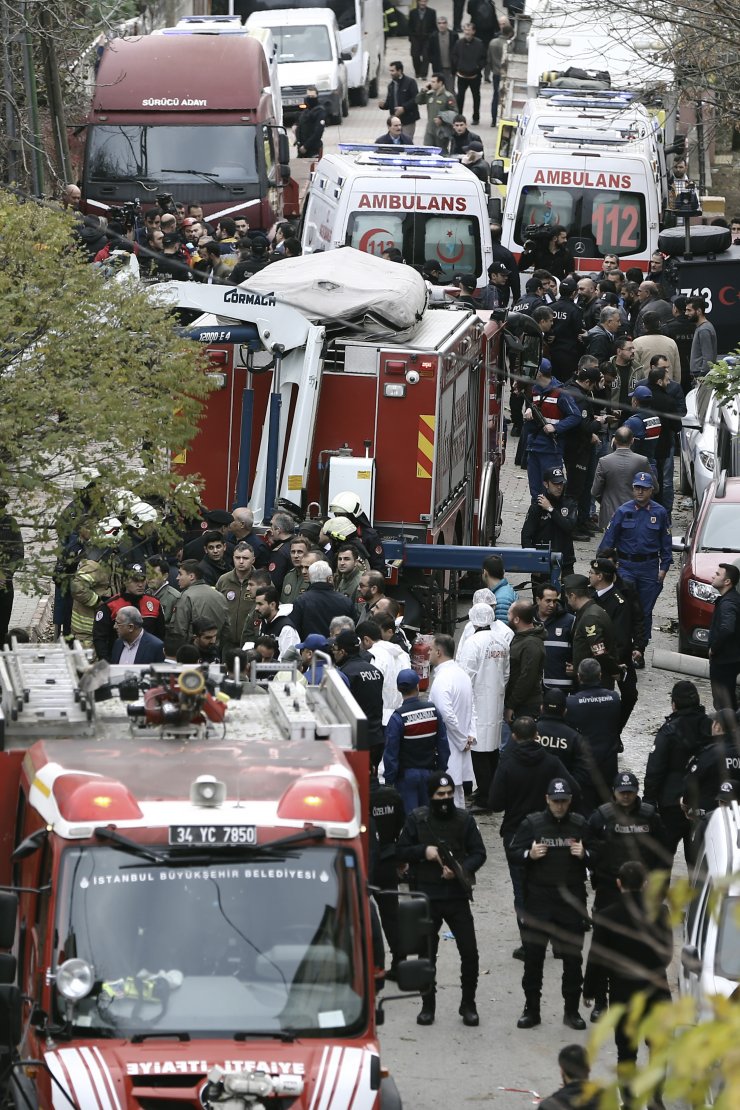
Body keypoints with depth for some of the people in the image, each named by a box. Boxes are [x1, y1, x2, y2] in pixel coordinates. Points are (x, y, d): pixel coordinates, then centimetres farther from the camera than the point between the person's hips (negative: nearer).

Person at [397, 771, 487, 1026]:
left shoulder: (464, 820, 0)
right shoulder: (417, 819, -1)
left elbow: (478, 854, 1)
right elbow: (402, 851, 2)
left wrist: (460, 869, -17)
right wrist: (424, 851, -16)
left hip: (457, 898, 0)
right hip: (427, 898, 0)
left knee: (469, 953, -3)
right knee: (427, 955, 7)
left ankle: (468, 1005, 11)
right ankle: (428, 1004, 21)